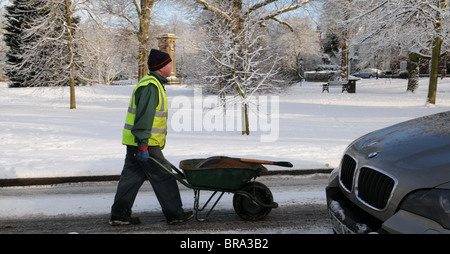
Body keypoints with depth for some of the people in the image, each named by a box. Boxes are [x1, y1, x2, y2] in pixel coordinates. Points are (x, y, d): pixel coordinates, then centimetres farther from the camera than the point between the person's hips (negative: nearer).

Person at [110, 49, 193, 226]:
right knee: (163, 177, -1)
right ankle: (174, 214, 10)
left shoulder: (153, 84, 18)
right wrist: (143, 145, -24)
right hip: (144, 144, -10)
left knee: (131, 178, 12)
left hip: (135, 143, 10)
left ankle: (119, 215, 19)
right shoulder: (151, 86, -16)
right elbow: (144, 117, -23)